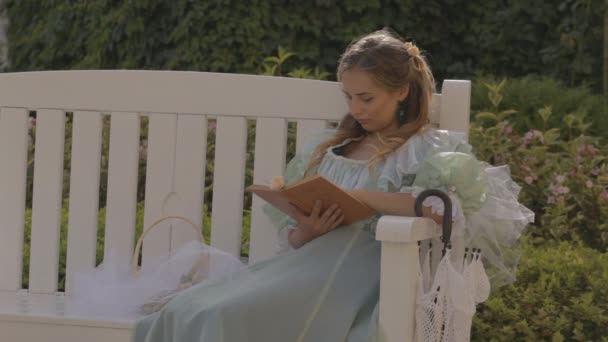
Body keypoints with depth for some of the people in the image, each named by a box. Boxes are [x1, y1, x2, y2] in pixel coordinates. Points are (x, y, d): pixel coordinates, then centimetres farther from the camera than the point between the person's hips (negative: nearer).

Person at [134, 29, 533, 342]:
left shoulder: (430, 148, 5)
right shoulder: (329, 148, 24)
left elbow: (454, 200, -19)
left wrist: (362, 197, -14)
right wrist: (307, 230, -3)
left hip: (358, 273, -6)